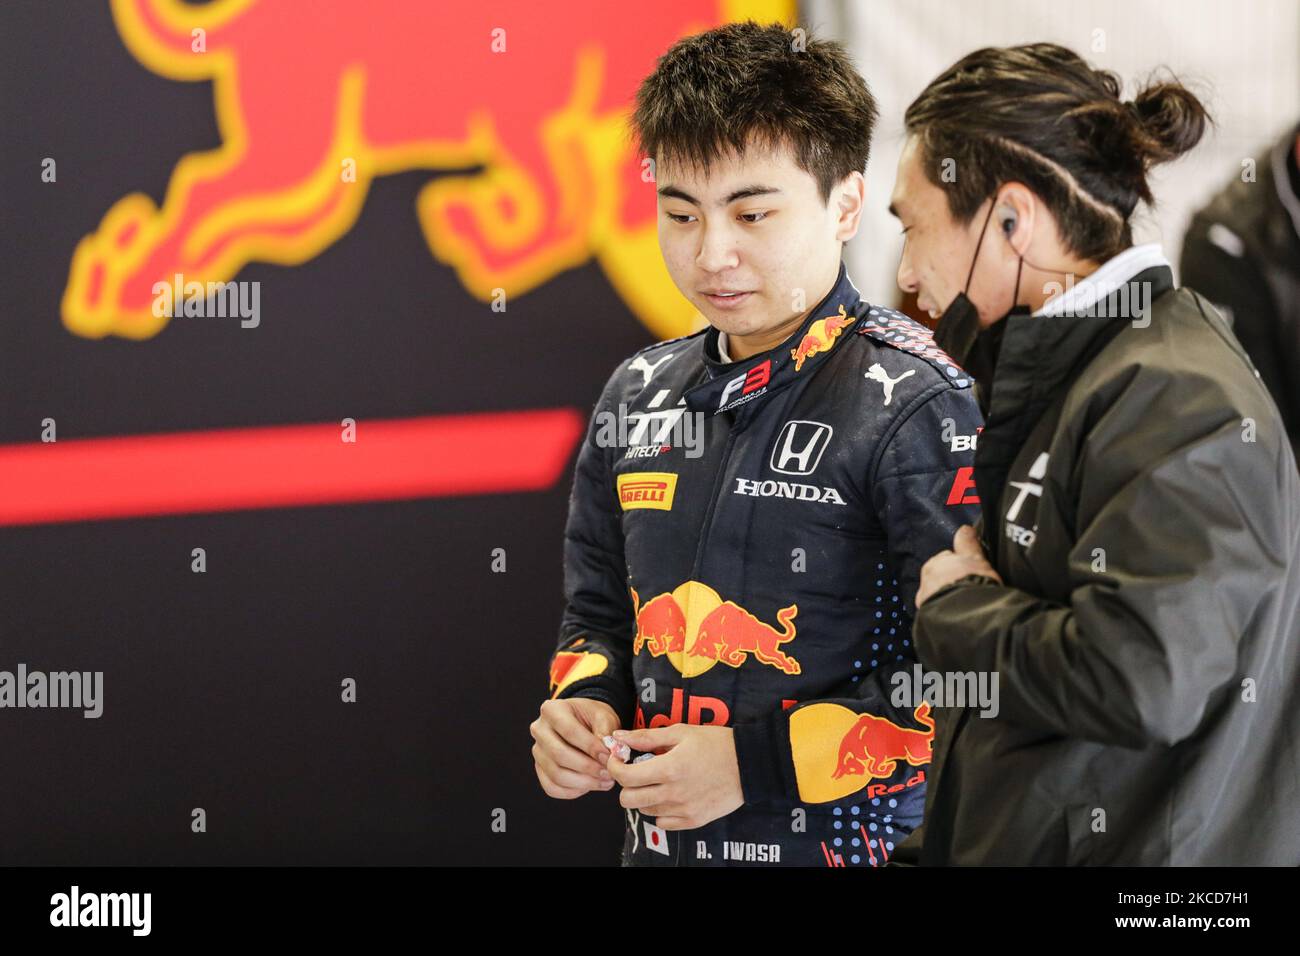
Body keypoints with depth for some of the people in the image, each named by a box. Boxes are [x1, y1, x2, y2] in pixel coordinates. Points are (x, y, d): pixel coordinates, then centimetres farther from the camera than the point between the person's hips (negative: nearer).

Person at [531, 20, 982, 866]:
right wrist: (584, 704, -1)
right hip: (660, 840, 6)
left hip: (845, 841, -6)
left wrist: (754, 762, -21)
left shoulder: (915, 402, -14)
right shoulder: (641, 395, 8)